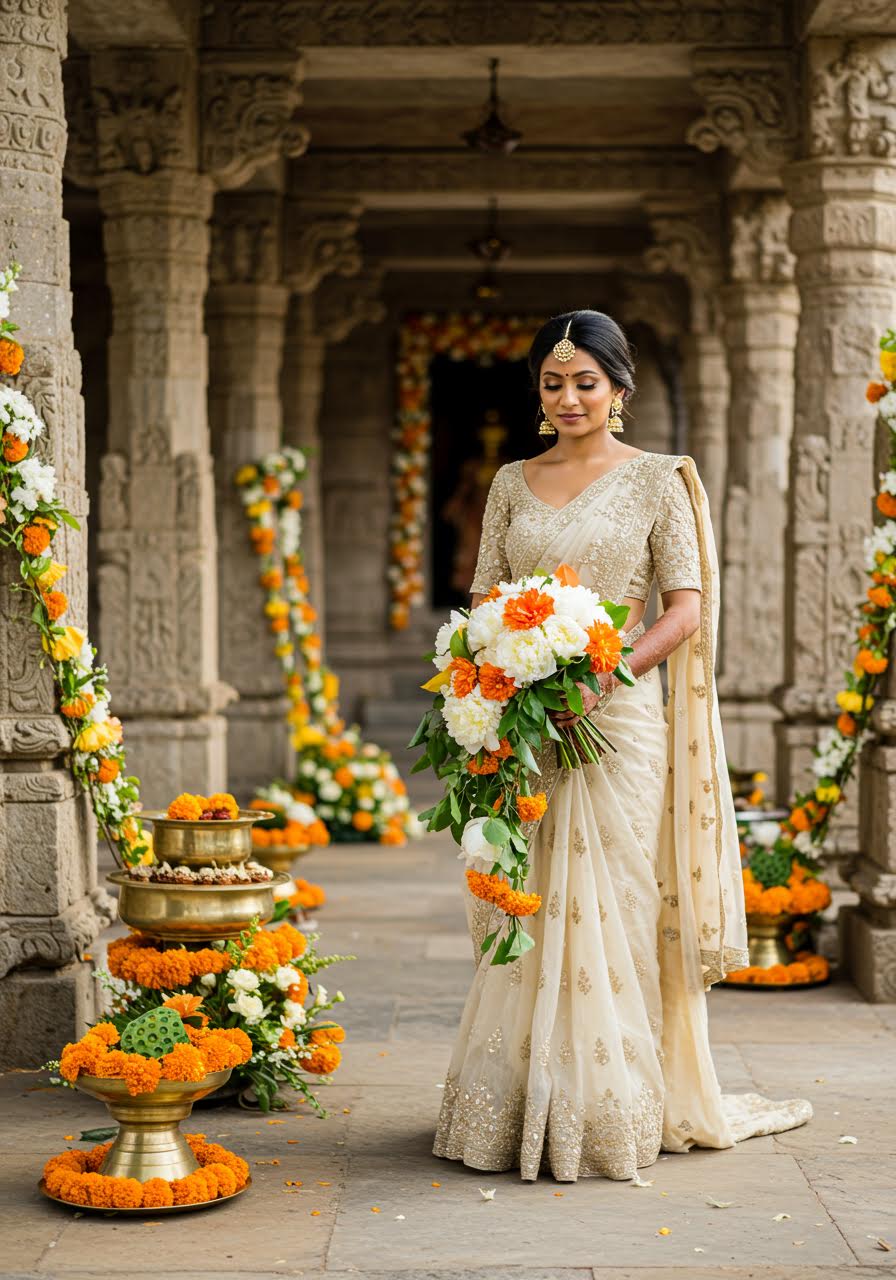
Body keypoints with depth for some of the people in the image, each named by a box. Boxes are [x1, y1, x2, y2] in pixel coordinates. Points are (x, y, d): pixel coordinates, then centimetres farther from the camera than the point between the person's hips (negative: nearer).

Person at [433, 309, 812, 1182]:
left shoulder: (656, 481, 1)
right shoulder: (513, 484, 12)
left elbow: (687, 610, -4)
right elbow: (486, 601, 12)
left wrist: (601, 677, -17)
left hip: (618, 722, -3)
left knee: (612, 913, -2)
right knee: (525, 913, 5)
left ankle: (613, 1111, 7)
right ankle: (519, 1109, 13)